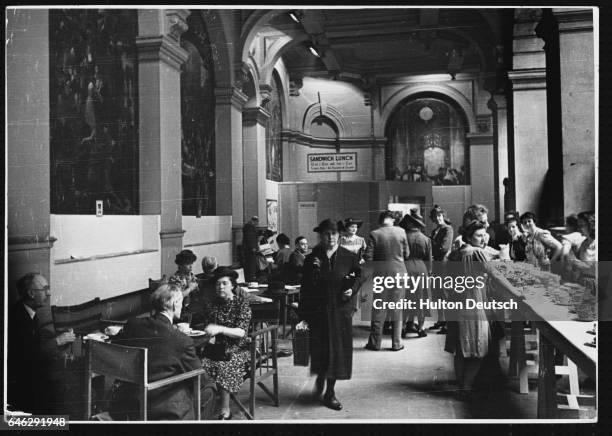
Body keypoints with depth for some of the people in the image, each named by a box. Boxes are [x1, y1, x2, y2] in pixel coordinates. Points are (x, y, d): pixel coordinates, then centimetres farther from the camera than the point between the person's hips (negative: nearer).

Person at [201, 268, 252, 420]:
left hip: (236, 349, -4)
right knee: (200, 364, -27)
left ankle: (225, 411, -17)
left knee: (222, 367, -32)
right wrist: (209, 334, -7)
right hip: (216, 348, 4)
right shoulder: (211, 305, 13)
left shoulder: (242, 303, 0)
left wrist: (220, 329, -25)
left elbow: (241, 332, -11)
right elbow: (208, 328, 17)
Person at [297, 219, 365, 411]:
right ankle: (320, 379, 33)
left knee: (338, 350, 5)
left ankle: (330, 392, 21)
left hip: (341, 311, 1)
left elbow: (359, 276, 13)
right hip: (318, 311, -1)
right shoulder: (312, 259, -2)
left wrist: (352, 289, -9)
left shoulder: (349, 257, 0)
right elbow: (306, 289, -2)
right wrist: (304, 316, -6)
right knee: (320, 350, 1)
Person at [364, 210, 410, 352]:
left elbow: (368, 257, -10)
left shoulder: (374, 234, -9)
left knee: (378, 310, 9)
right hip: (398, 272, 1)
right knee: (397, 309, 11)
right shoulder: (401, 231, -4)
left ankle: (375, 343, 15)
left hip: (381, 273, -1)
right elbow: (406, 254, 3)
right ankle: (396, 343, 15)